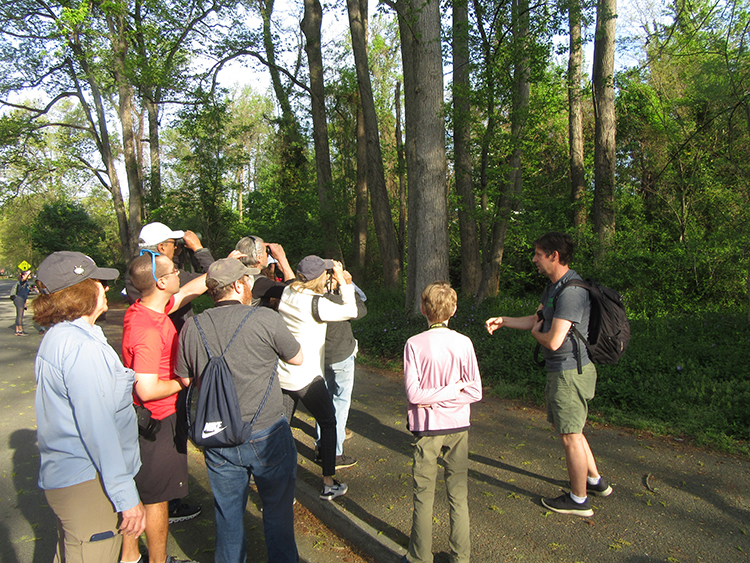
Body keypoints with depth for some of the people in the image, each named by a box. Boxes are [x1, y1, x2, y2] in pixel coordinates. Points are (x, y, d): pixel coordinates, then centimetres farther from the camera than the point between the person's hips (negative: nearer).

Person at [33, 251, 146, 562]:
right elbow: (97, 429, -25)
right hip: (88, 483, -10)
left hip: (62, 477, 10)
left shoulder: (56, 338, 11)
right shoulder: (82, 346, -22)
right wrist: (126, 497, -22)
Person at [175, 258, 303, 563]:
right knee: (278, 508, 18)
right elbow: (297, 358, -1)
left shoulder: (192, 327, -3)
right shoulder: (265, 319, -15)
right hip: (267, 434, -3)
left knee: (228, 513, 21)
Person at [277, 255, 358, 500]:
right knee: (328, 424, 13)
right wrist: (342, 281, -4)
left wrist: (330, 276, 14)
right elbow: (350, 311, -11)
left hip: (281, 375, 7)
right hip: (307, 378, -6)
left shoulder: (287, 294, 0)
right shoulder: (316, 304, -21)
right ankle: (329, 484, 22)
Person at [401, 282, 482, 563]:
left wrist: (431, 399, -6)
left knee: (423, 495, 11)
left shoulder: (414, 344, -13)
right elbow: (475, 391, -8)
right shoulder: (463, 343, -7)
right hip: (457, 426, 2)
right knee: (459, 495, 14)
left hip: (426, 428, -2)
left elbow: (413, 394, -18)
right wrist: (454, 390, -5)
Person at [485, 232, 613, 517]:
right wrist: (503, 320, 13)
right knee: (569, 429, 23)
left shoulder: (571, 291, -24)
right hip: (560, 370, 10)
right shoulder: (553, 285, 9)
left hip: (569, 373, -10)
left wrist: (536, 332, -6)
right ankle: (595, 481, 39)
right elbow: (537, 318, 20)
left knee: (570, 436, 4)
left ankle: (579, 499, 21)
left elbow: (553, 341, -27)